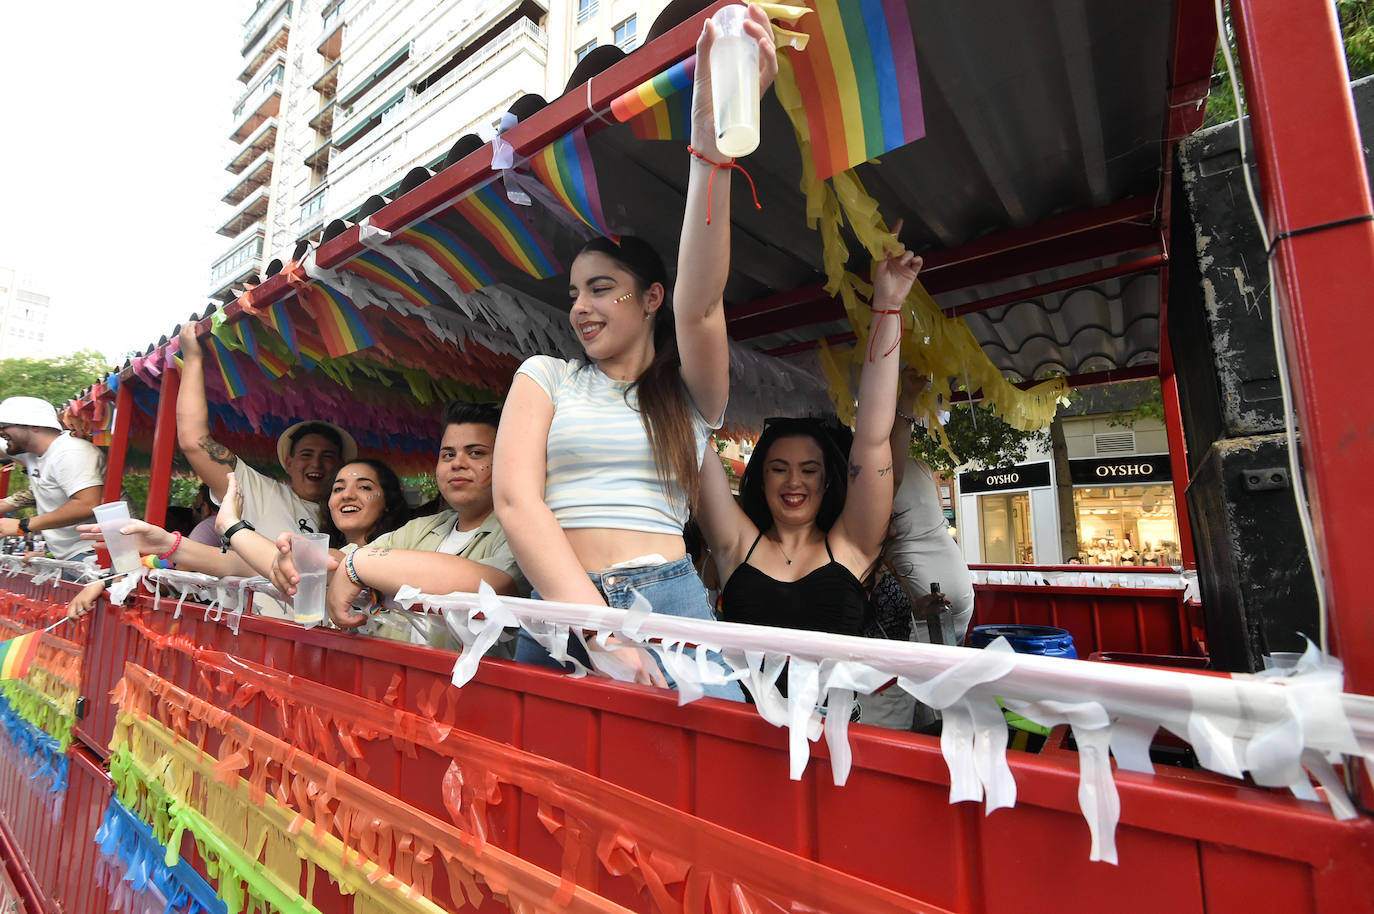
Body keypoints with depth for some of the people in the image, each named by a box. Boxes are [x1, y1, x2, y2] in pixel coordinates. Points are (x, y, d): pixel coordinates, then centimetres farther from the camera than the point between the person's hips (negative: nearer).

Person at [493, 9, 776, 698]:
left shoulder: (691, 395, 9)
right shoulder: (547, 376, 11)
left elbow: (699, 303, -12)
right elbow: (516, 499, -3)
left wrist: (711, 129, -22)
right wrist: (598, 629, -14)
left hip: (670, 606, 0)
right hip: (557, 610, 1)